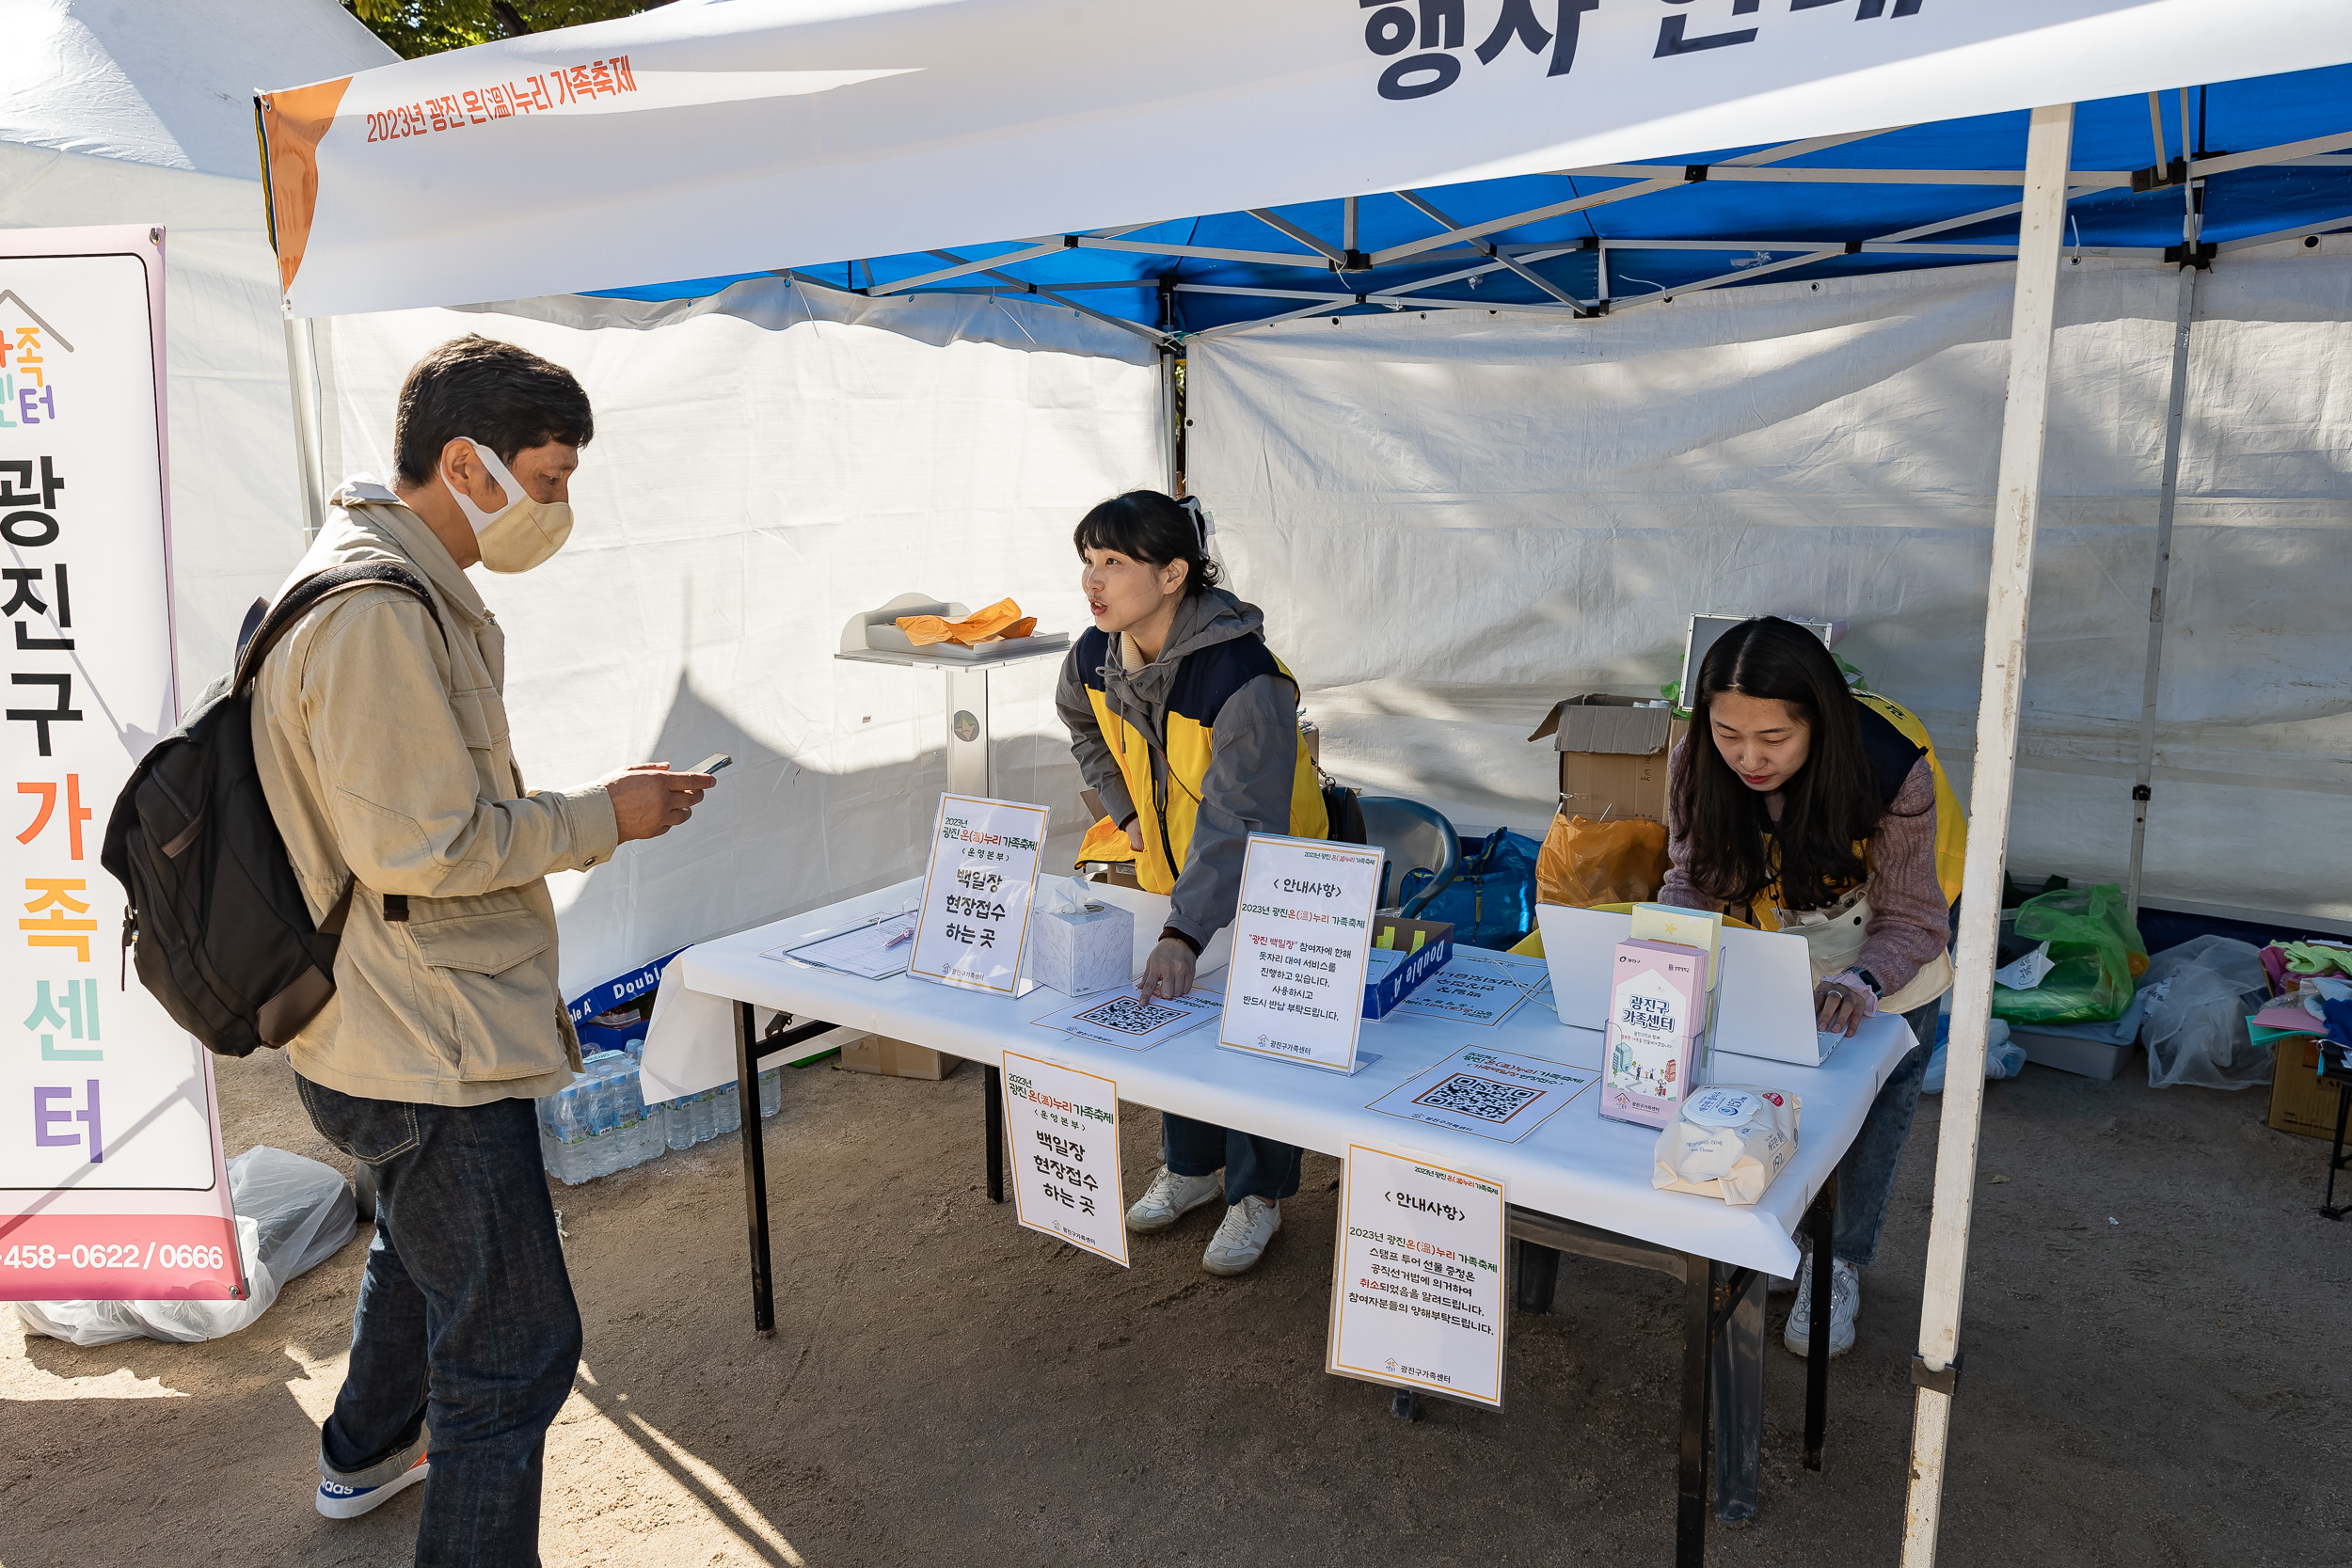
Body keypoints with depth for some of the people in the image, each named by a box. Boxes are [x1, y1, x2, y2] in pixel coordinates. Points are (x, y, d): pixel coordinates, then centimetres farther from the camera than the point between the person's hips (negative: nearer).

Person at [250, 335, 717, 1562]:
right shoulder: (376, 614, -24)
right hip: (428, 1052, -12)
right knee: (515, 1344, -3)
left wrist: (590, 808, 8)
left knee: (424, 1245, 33)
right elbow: (419, 846, -26)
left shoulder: (406, 593, 11)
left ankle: (365, 1457, 57)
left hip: (398, 1034, 12)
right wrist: (601, 818, -16)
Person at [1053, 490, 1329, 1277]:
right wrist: (1128, 811, 3)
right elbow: (1084, 725, 11)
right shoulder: (1094, 657, -15)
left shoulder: (1244, 677, -37)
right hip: (1169, 865, 7)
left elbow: (1241, 824, -44)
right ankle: (1189, 1166, 38)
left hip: (1263, 878, -6)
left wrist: (1186, 935, -54)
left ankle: (1257, 1195, 23)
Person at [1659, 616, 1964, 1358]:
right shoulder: (1698, 766, -29)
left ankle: (1841, 1266, 32)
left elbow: (1912, 921, -29)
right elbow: (1694, 881, -17)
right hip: (1769, 964, 2)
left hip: (1885, 970, -2)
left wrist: (1860, 983, -49)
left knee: (1872, 1116, 11)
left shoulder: (1892, 770, -38)